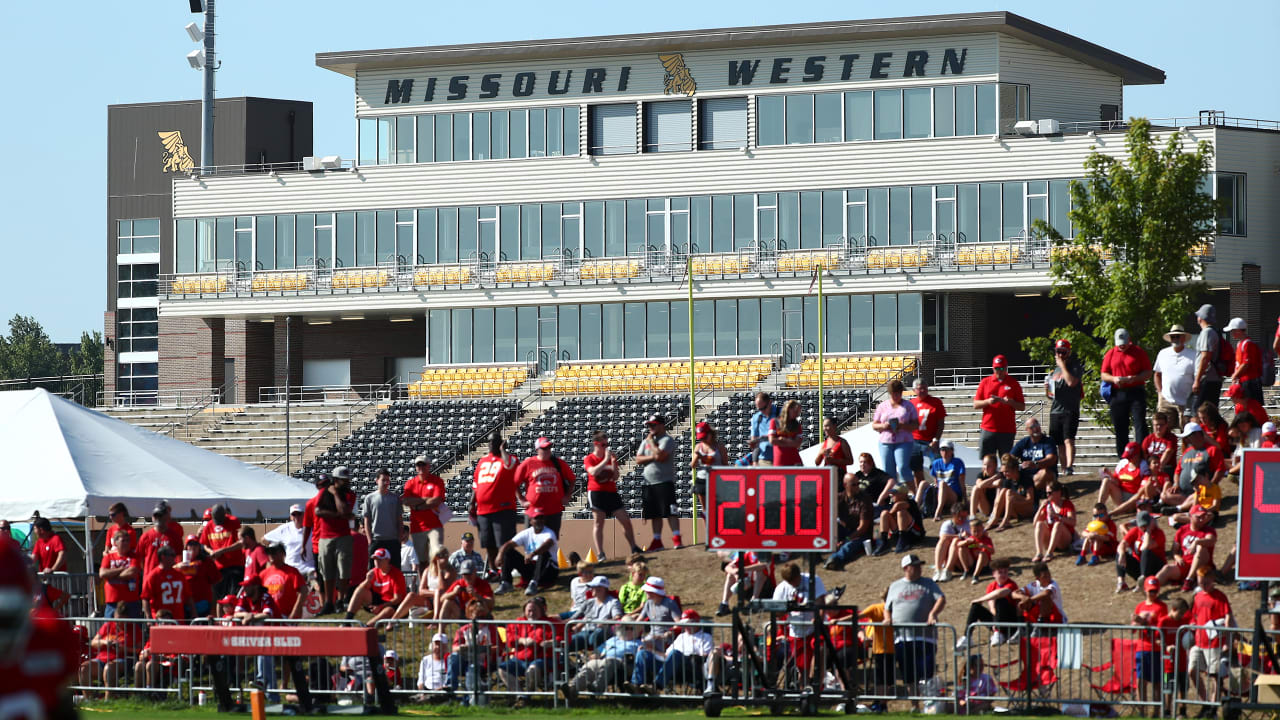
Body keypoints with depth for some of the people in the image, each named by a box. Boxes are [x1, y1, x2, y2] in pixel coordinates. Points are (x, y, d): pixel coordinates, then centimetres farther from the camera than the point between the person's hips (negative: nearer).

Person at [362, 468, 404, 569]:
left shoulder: (395, 498, 7)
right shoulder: (369, 498, 4)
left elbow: (399, 521, 10)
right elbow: (367, 521, 5)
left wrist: (399, 539, 2)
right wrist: (370, 540, -3)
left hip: (393, 540, 1)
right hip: (376, 540, -1)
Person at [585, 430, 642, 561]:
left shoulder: (611, 457, 12)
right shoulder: (589, 459, -1)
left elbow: (615, 477, 7)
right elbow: (594, 472, -21)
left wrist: (613, 462, -7)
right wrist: (606, 460, -20)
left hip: (612, 492, 5)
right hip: (596, 492, -5)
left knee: (626, 520, 3)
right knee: (598, 523, -6)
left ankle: (634, 548, 15)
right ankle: (600, 554, -5)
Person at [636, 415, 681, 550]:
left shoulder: (667, 440, -5)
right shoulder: (645, 441, 17)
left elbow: (659, 455, -21)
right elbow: (638, 459, 8)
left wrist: (651, 441, -7)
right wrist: (652, 457, -8)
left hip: (665, 482, -7)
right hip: (649, 483, 7)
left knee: (669, 511, -12)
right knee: (654, 514, 8)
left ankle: (676, 538, -12)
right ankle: (657, 541, 12)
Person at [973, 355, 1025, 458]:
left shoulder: (1014, 384, 6)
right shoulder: (985, 382, 10)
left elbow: (1022, 407, 6)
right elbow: (975, 405, 9)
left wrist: (1010, 402, -13)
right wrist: (988, 401, -10)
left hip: (1007, 430, -1)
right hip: (988, 429, 1)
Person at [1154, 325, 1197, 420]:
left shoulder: (1193, 355, 0)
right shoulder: (1163, 353, 10)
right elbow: (1157, 374, 20)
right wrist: (1160, 392, 9)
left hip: (1185, 402, -2)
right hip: (1166, 401, 2)